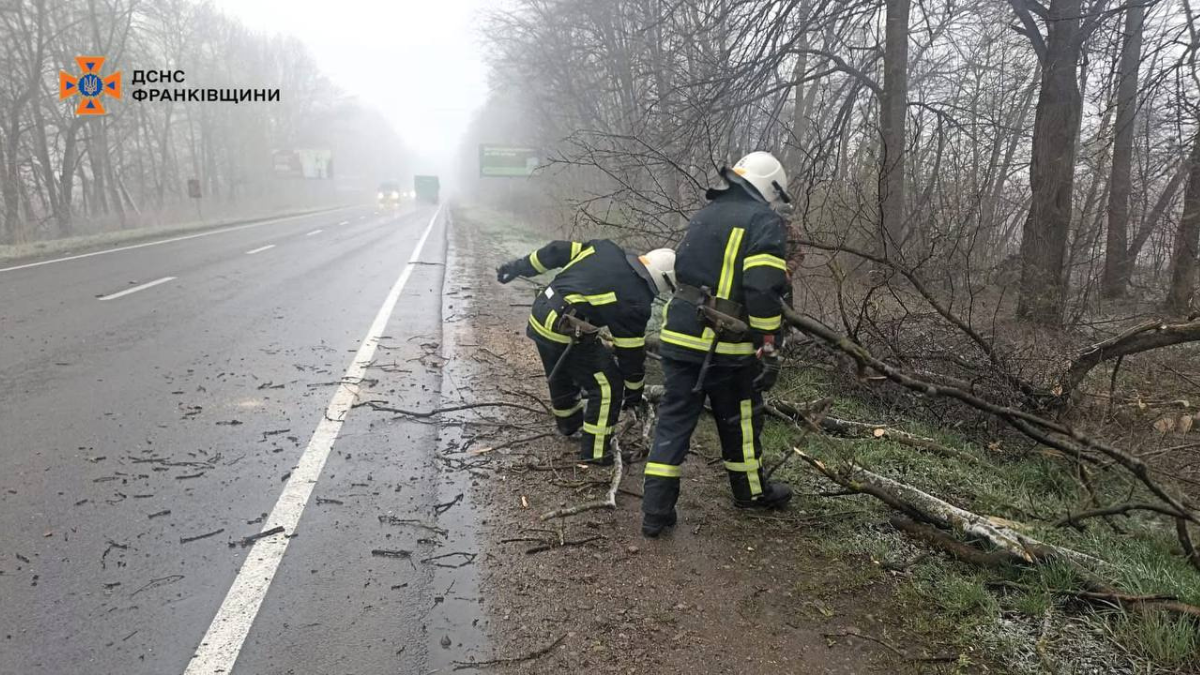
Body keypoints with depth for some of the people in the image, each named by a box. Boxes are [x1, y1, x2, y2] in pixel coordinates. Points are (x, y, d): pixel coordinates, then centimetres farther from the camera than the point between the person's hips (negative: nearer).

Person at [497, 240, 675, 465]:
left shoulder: (605, 248, 6)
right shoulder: (635, 303, -10)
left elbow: (557, 251, 8)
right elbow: (631, 352, -2)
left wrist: (519, 266, 17)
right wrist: (634, 391, 12)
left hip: (539, 317, 8)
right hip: (564, 335, -8)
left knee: (561, 375, 30)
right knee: (608, 386, 3)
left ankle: (569, 424, 53)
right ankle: (595, 452, 9)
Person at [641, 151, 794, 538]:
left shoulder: (705, 214, 17)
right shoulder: (765, 223, -8)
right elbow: (764, 293, -18)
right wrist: (768, 349, -15)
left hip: (678, 336, 6)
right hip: (727, 346, -6)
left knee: (674, 420, 9)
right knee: (739, 421, 14)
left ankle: (656, 512, 9)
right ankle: (751, 492, 35)